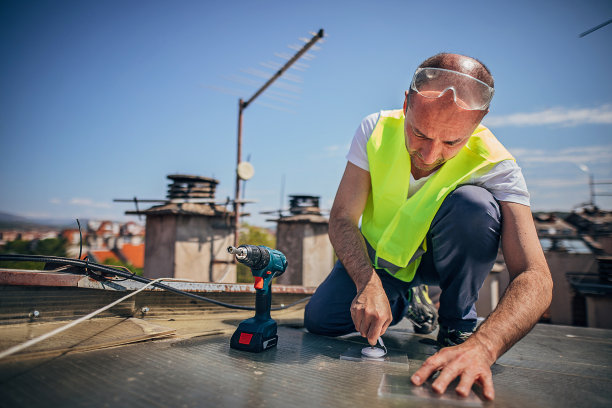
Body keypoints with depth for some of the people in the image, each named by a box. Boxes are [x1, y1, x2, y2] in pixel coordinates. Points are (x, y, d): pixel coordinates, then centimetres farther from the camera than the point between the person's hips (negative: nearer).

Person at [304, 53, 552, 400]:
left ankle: (458, 325, -9)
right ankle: (403, 301, 14)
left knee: (474, 203, -32)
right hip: (379, 255, 2)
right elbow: (342, 218, -21)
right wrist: (368, 283, -38)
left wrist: (482, 346, -50)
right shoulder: (376, 130, -22)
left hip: (439, 257, -2)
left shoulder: (495, 165, -27)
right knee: (319, 318, -17)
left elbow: (535, 278, -33)